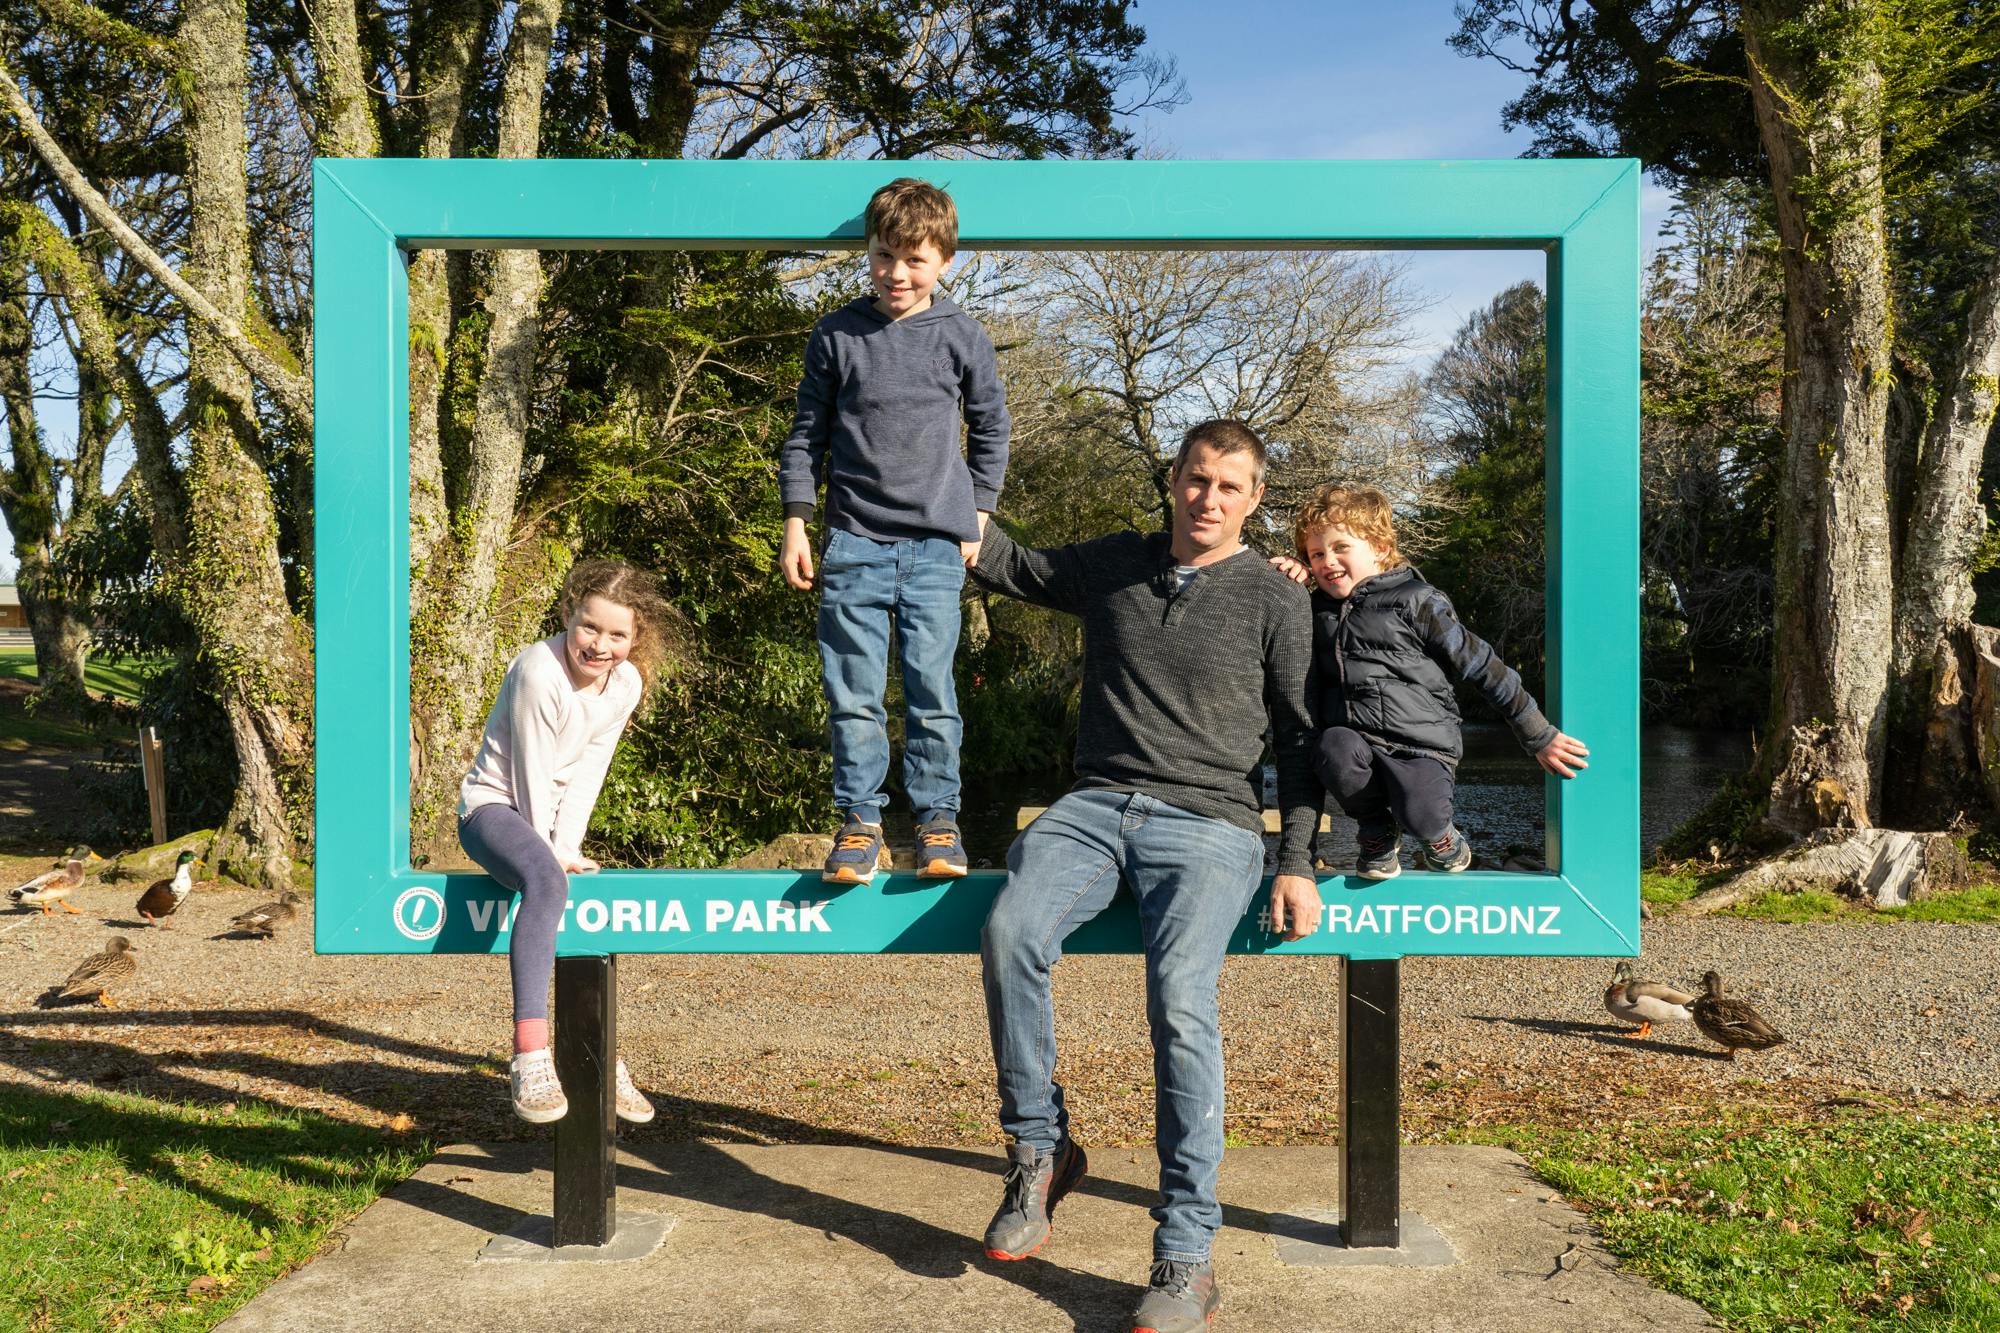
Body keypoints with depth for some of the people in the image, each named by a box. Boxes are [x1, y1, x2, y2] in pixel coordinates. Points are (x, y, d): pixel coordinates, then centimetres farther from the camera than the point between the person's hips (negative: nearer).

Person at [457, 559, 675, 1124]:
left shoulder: (626, 684, -4)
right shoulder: (539, 671, -24)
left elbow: (586, 773, -3)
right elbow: (530, 773, -19)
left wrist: (567, 847, -11)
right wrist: (552, 852, -12)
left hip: (552, 815, 8)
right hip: (495, 806, -8)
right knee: (546, 881, -35)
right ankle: (529, 1058, -43)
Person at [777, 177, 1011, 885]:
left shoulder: (962, 337, 5)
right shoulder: (836, 335, 5)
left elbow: (991, 429, 16)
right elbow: (806, 433, 11)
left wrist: (977, 515, 11)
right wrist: (795, 524, 6)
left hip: (935, 544, -1)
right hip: (854, 540, 1)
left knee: (930, 686, -1)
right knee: (852, 691, 1)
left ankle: (938, 819, 12)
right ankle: (859, 820, 12)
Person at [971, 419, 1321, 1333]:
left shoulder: (1275, 601, 9)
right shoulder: (1111, 565, 17)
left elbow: (1300, 739, 9)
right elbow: (1005, 565, 27)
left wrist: (1297, 865, -1)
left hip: (1209, 823, -2)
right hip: (1096, 804, 3)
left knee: (1181, 1002, -26)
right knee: (1009, 934, -27)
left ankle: (1185, 1257, -15)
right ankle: (1040, 1151, -6)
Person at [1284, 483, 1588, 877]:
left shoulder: (1414, 600, 0)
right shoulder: (1319, 609, 14)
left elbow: (1479, 663, 2)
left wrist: (1539, 735, 4)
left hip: (1419, 744, -3)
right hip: (1353, 736, 3)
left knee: (1421, 816, -32)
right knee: (1335, 750, -33)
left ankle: (1440, 836, 9)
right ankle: (1377, 830, -2)